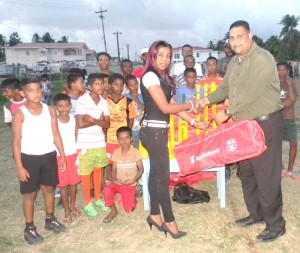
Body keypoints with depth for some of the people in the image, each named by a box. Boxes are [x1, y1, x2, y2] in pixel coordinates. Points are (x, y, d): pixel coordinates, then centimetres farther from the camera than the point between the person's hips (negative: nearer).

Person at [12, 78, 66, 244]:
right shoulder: (20, 114, -11)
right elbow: (16, 142, -9)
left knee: (49, 188, 18)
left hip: (49, 156, 3)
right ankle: (29, 228, 26)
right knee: (30, 194, 8)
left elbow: (56, 135, 4)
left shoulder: (50, 110, -2)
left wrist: (63, 156, 3)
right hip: (29, 158, -3)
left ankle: (50, 219, 38)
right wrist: (19, 167, -11)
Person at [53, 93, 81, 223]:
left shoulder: (73, 118, -3)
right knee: (63, 184, 8)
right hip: (60, 156, -3)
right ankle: (66, 210, 22)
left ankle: (72, 206, 32)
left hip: (73, 154, 3)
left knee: (73, 182, 13)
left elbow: (77, 135, 4)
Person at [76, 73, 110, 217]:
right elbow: (80, 124, -18)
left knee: (98, 170, 15)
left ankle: (98, 198, 32)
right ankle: (87, 203, 21)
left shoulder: (104, 102, 3)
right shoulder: (82, 100, -12)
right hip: (85, 144, -5)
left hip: (100, 143, 5)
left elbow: (107, 124, -2)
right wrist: (99, 121, -9)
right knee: (86, 173, 7)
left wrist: (93, 120, -18)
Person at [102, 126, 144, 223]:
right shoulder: (116, 152, -4)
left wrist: (133, 180, -20)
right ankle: (114, 211, -1)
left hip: (130, 184, -2)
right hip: (118, 182, 2)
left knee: (128, 209, -8)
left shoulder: (135, 152, -12)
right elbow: (114, 169, 0)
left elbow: (141, 169, -8)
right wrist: (113, 180, -18)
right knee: (106, 191, -28)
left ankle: (132, 200, 29)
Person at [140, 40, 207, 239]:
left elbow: (172, 104, 12)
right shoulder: (150, 76, -12)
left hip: (160, 131, 9)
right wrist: (190, 105, -4)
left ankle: (155, 215, 27)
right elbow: (165, 107, -16)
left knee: (156, 173, 14)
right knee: (163, 176, -2)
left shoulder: (164, 78, 15)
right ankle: (169, 221, 11)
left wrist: (194, 122, 7)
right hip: (153, 131, -9)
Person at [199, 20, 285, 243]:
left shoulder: (262, 59, -17)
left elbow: (250, 94, -24)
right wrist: (209, 99, 0)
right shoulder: (234, 62, 11)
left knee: (266, 175, -3)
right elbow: (226, 88, 18)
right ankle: (256, 213, 33)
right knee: (246, 172, 16)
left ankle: (276, 223, 14)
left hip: (266, 124, -9)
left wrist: (227, 113, -15)